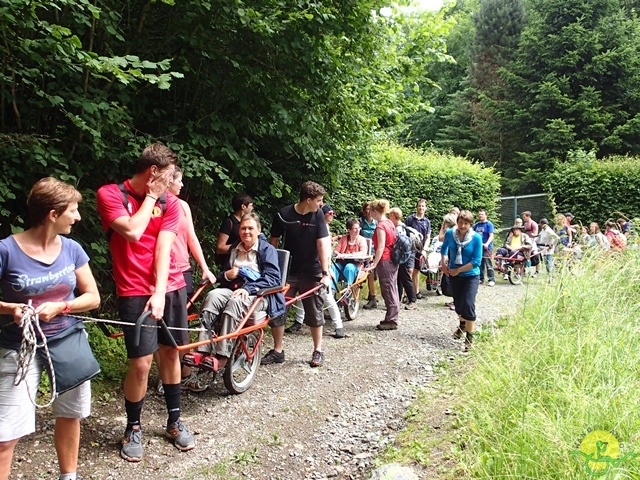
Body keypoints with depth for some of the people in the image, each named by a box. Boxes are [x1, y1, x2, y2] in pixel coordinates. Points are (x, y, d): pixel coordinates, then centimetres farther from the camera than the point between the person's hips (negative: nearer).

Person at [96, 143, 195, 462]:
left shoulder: (169, 202, 4)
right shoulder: (110, 194, -5)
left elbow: (163, 247, -6)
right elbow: (132, 232, -20)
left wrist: (160, 291, -16)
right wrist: (150, 197, -9)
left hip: (170, 287, 4)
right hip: (135, 291, -4)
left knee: (171, 352, 11)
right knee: (141, 363, -7)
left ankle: (174, 421, 28)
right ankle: (133, 428, 16)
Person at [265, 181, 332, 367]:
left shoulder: (318, 215, -6)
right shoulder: (283, 215, -9)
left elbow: (322, 243, -12)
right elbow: (273, 242, 1)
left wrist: (325, 272, -18)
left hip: (311, 273, 0)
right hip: (287, 272, 0)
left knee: (315, 313, 7)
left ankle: (318, 351, 20)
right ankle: (277, 350, 16)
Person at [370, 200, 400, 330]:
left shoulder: (380, 226, -16)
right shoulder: (390, 223, 11)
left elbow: (381, 247, -21)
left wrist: (374, 264, -22)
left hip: (385, 261, -9)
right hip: (393, 260, 9)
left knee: (387, 291, -3)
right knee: (392, 289, 13)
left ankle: (391, 321, 2)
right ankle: (392, 318, 22)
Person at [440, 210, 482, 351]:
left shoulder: (476, 238, -18)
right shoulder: (449, 233, -9)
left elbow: (476, 261, -19)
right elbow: (444, 248, 13)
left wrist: (458, 270, -18)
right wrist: (444, 264, 4)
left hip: (471, 276, -4)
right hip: (454, 275, 4)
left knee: (468, 304, -15)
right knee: (457, 302, 17)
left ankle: (470, 337, -3)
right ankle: (463, 325, 47)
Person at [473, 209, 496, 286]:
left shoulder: (489, 224, -5)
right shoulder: (476, 225, 11)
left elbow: (491, 236, -13)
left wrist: (487, 244, -28)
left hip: (487, 248, -6)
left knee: (489, 265, -7)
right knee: (480, 264, 11)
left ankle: (492, 280, -3)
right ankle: (481, 279, 20)